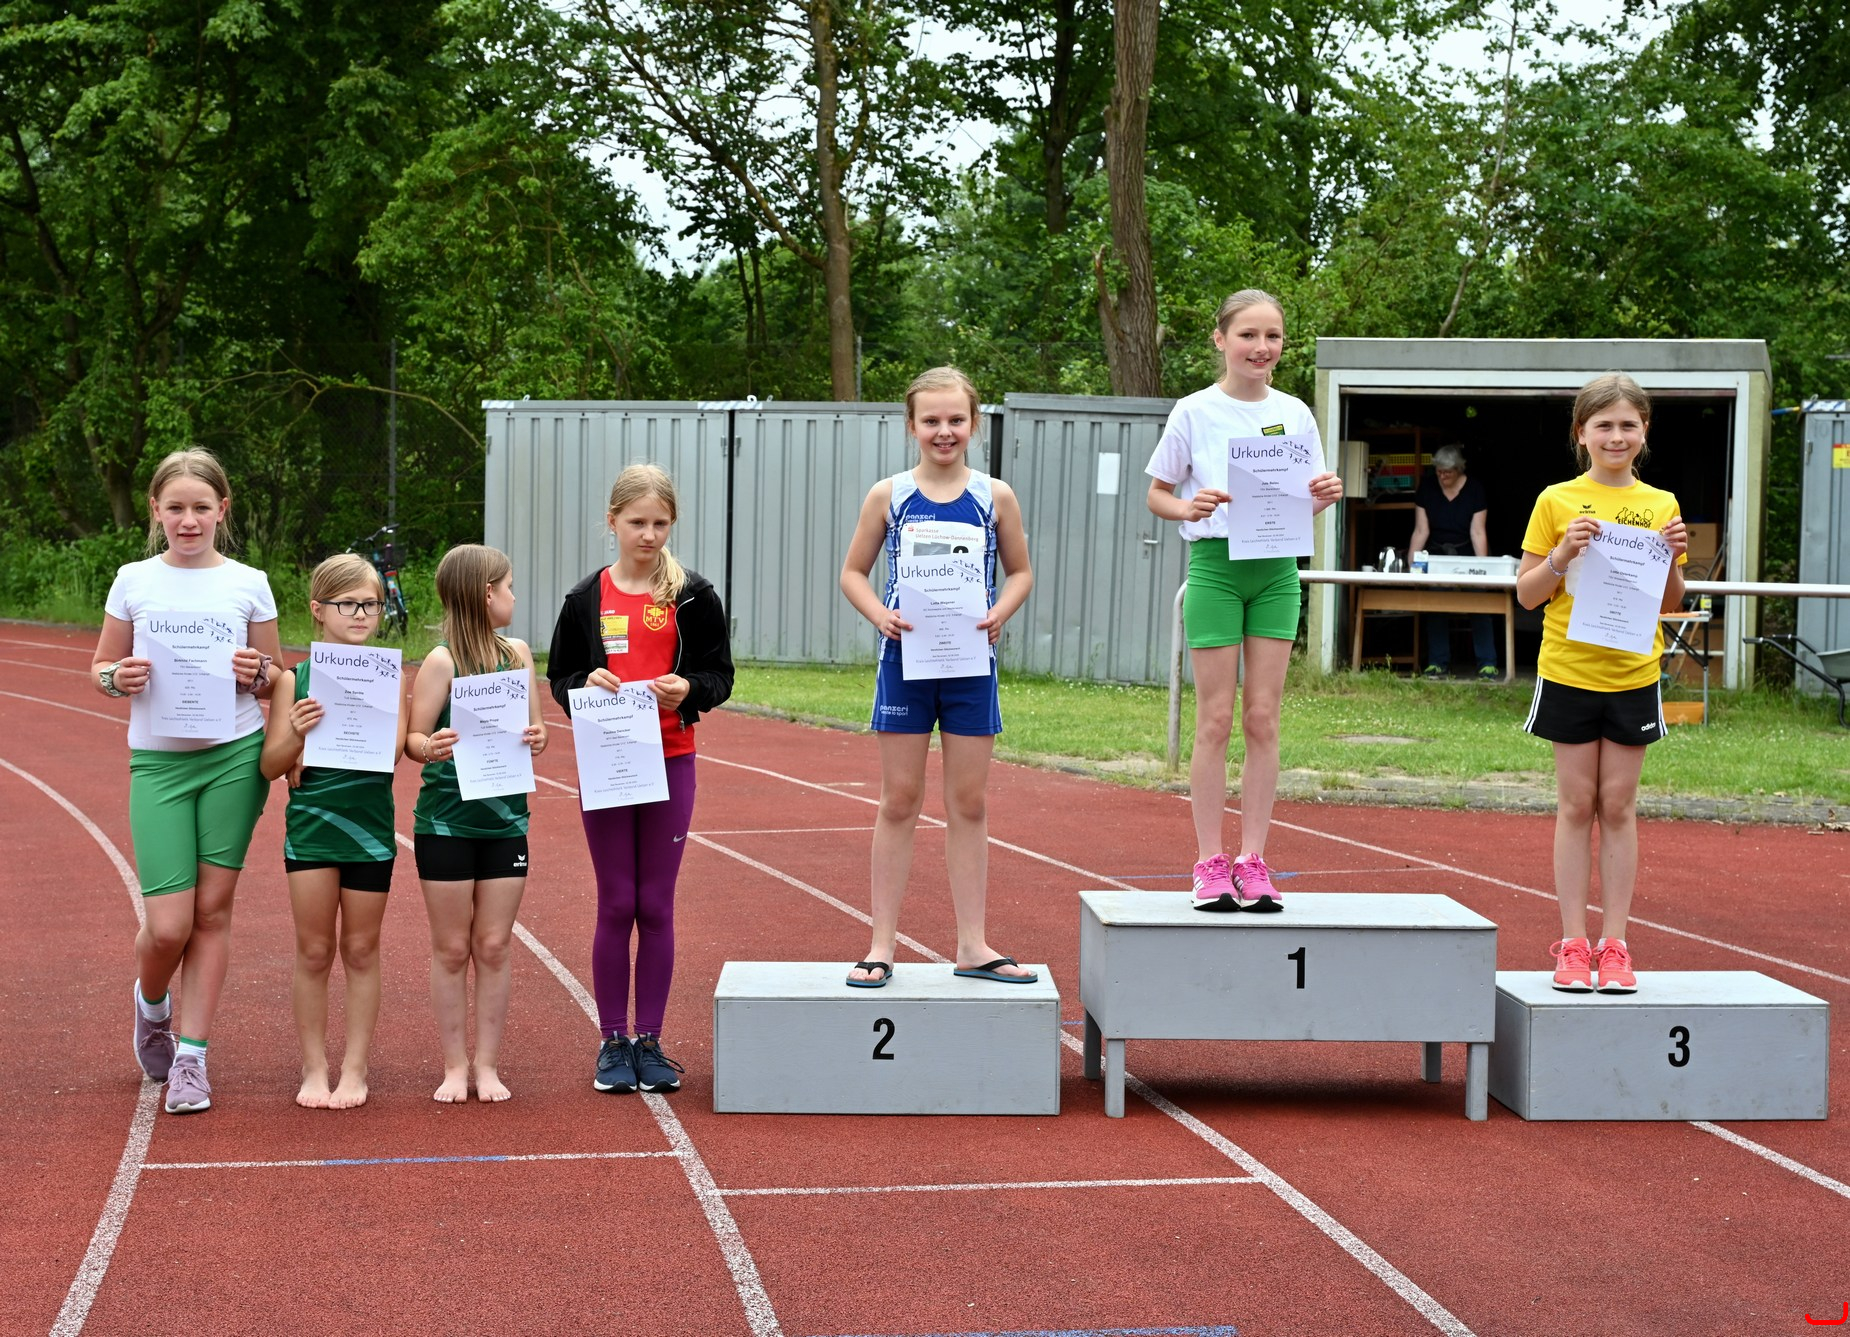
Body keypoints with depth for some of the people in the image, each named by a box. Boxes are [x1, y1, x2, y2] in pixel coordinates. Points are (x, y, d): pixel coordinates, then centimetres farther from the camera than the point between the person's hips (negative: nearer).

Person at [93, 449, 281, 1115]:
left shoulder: (249, 585, 4)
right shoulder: (134, 582, 4)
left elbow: (275, 680, 11)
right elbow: (101, 668, 12)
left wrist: (257, 673, -11)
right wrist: (118, 679, -10)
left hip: (235, 757, 0)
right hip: (158, 761, 0)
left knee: (213, 911, 3)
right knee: (168, 925, -6)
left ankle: (191, 1056, 15)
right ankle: (151, 1004, 28)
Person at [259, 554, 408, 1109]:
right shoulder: (294, 679, -1)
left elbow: (393, 749, -10)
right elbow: (271, 766, -2)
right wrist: (296, 735, -22)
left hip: (369, 827, 0)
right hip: (310, 824, 0)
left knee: (361, 951, 9)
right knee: (314, 952, 6)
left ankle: (355, 1068, 17)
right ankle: (314, 1069, 16)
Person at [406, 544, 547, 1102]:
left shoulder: (518, 653, 5)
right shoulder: (442, 662, -9)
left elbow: (535, 728, 11)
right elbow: (413, 738, -8)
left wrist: (537, 739, -12)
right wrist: (432, 747, -30)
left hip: (505, 819, 4)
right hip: (446, 820, -4)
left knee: (494, 947, 6)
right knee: (451, 949, 5)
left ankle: (487, 1066, 14)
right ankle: (455, 1067, 14)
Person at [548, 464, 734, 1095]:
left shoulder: (693, 596, 0)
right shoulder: (586, 598, 2)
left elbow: (720, 674, 3)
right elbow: (558, 677, 7)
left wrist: (688, 689, -17)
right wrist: (586, 684, -14)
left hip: (670, 763, 0)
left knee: (656, 907, 5)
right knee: (616, 906, 4)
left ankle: (650, 1041, 15)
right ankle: (613, 1042, 13)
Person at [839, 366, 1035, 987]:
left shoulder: (995, 497, 1)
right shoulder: (888, 495, 0)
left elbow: (1021, 571, 10)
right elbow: (853, 572, 6)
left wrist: (1000, 612, -10)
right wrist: (878, 613, -13)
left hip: (970, 661, 1)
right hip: (906, 658, -1)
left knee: (969, 803, 6)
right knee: (899, 801, 3)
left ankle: (972, 946, 14)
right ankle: (882, 944, 10)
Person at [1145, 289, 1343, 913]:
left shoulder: (1295, 414, 8)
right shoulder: (1194, 413, 0)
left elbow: (1303, 501, 15)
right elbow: (1156, 495, 4)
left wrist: (1322, 497, -7)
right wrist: (1187, 508, -16)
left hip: (1276, 568, 3)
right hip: (1215, 563, -3)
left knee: (1263, 719, 3)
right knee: (1216, 720, -1)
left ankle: (1253, 862, 9)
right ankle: (1211, 864, 6)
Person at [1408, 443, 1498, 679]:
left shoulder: (1474, 489, -11)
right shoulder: (1427, 487, -7)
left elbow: (1477, 532, -14)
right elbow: (1421, 530, -7)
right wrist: (1411, 562, -16)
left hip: (1468, 553, -2)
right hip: (1438, 553, 2)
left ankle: (1487, 664, -6)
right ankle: (1438, 663, 1)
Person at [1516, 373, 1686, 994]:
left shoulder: (1661, 506, 6)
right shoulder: (1557, 502, 0)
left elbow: (1669, 604, 10)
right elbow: (1526, 594, 1)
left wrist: (1673, 560, -9)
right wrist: (1564, 555, -15)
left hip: (1633, 675, 1)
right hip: (1569, 671, -1)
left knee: (1618, 807, 4)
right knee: (1576, 806, 3)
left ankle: (1614, 944, 9)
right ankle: (1573, 944, 8)